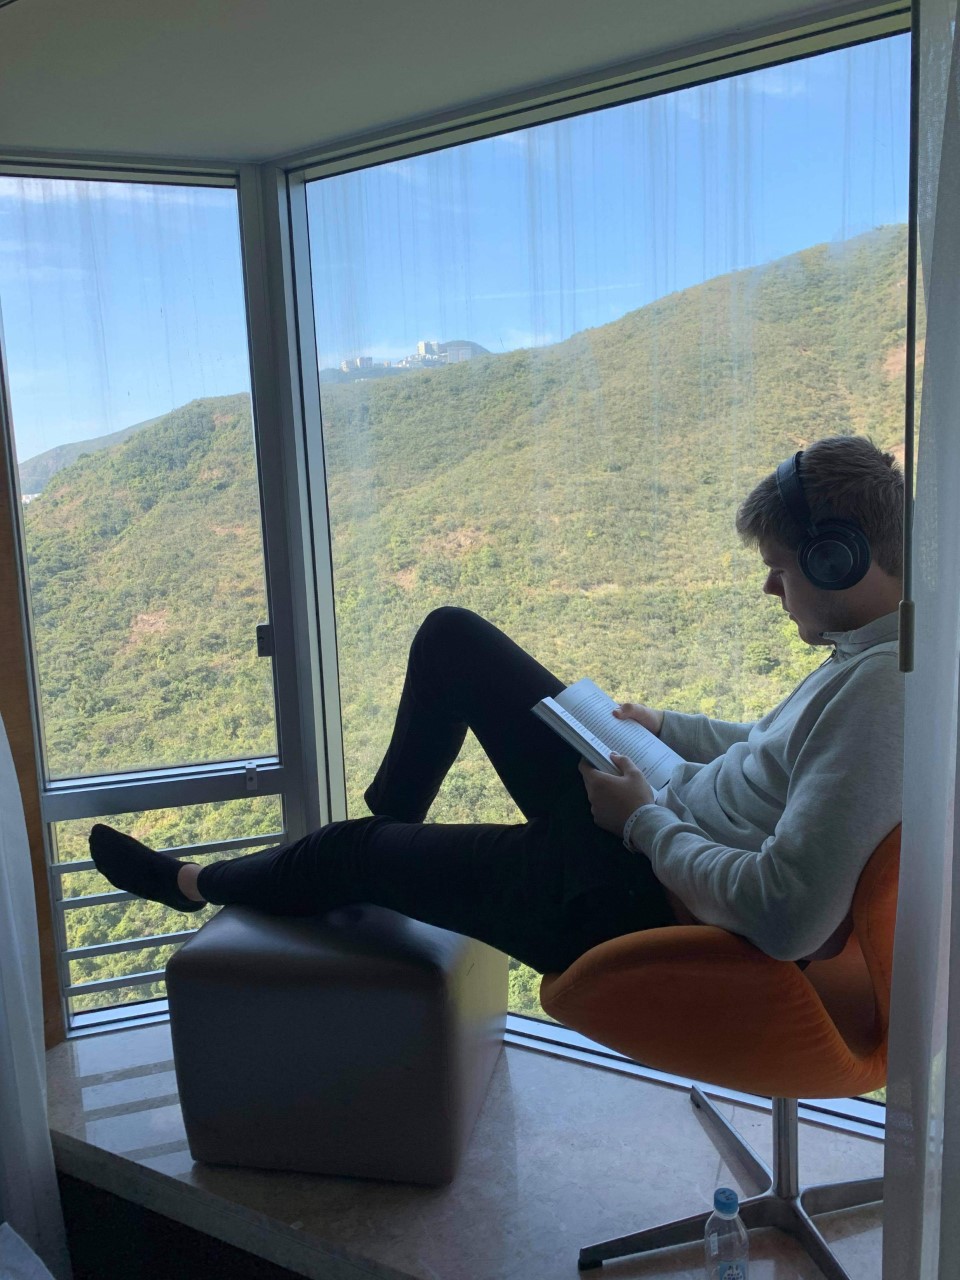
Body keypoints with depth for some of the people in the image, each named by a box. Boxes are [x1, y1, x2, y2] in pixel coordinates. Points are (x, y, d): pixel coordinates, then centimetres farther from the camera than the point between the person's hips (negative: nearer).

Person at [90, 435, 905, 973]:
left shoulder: (878, 687, -29)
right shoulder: (892, 641, 1)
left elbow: (786, 920, -34)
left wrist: (644, 819, -21)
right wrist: (669, 730, 10)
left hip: (651, 903, -8)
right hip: (651, 826, 9)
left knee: (353, 852, 7)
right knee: (452, 637, 8)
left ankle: (198, 883, 40)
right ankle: (391, 823, 31)